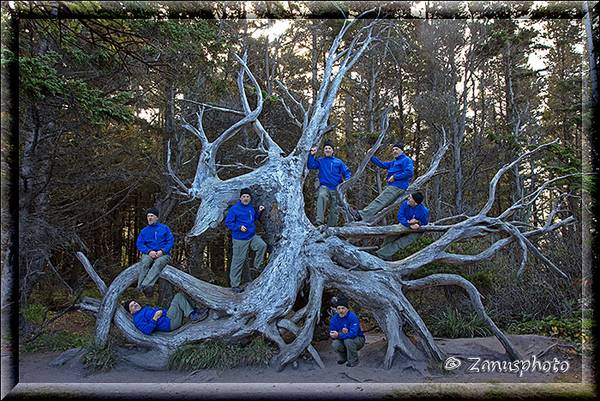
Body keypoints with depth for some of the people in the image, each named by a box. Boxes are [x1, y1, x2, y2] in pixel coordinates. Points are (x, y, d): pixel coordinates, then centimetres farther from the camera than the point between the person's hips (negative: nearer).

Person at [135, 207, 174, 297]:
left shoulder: (164, 228, 12)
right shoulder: (144, 230, 16)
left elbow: (170, 241, 4)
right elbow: (139, 244, 7)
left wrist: (162, 251, -13)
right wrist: (149, 251, -12)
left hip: (163, 254, -2)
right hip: (149, 253, 2)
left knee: (158, 263, -36)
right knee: (144, 262, -34)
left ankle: (145, 285, -52)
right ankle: (140, 288, -43)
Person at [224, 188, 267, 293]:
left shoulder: (251, 208, 10)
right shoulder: (234, 209, -10)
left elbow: (254, 218, 23)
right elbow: (228, 222, -9)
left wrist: (259, 212, 5)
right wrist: (239, 227, -21)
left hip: (252, 236, 6)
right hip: (240, 239, -6)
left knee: (262, 245, -18)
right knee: (238, 261, -1)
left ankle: (257, 266, 6)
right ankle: (234, 285, 9)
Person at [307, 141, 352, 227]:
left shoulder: (338, 162, 15)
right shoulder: (320, 161, 14)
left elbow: (347, 172, 12)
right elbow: (310, 166, 1)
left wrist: (347, 180, -7)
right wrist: (312, 155, -10)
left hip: (336, 189, 2)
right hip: (324, 187, -2)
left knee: (335, 209, 3)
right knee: (321, 196, -35)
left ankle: (331, 227, 19)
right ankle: (319, 220, -44)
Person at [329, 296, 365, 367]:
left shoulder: (352, 317, -25)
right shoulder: (334, 319, -9)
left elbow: (353, 333, -34)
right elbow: (332, 334, -9)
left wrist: (338, 335, -38)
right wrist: (342, 333, -28)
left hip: (358, 340, -4)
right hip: (343, 340, 4)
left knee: (348, 340, -35)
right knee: (335, 344, -26)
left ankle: (353, 361, -11)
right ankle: (343, 358, 6)